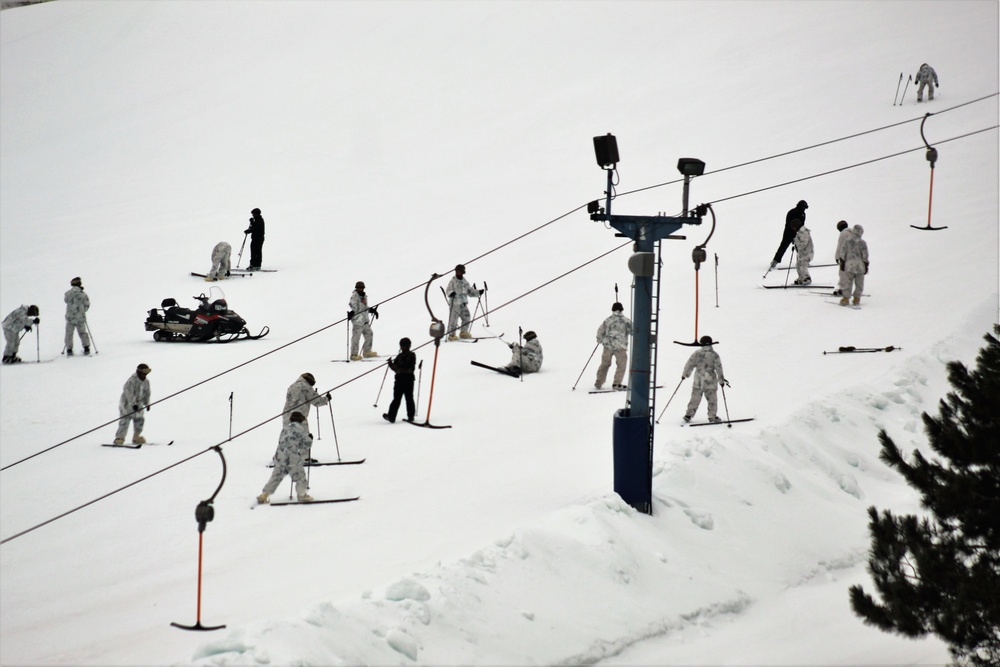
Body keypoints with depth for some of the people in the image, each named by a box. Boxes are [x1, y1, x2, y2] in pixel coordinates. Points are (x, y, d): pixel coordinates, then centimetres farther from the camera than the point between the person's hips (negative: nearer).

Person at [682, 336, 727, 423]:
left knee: (695, 398, 9)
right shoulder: (714, 355, -5)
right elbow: (718, 368, -4)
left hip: (698, 381, 2)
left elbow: (690, 364, 4)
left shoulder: (697, 353, -1)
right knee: (712, 398, 9)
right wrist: (721, 380, 3)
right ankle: (712, 416, 12)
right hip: (710, 381, -2)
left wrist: (685, 374, 18)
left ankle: (689, 415, 7)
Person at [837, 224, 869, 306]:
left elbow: (842, 253, -2)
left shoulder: (847, 241, -3)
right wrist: (866, 265, 5)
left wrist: (842, 263, 5)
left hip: (849, 265, 0)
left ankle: (845, 298, 4)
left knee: (847, 282, 5)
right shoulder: (862, 242, -6)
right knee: (859, 283, 10)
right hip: (860, 266, 0)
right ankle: (857, 299, 13)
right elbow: (865, 255, -3)